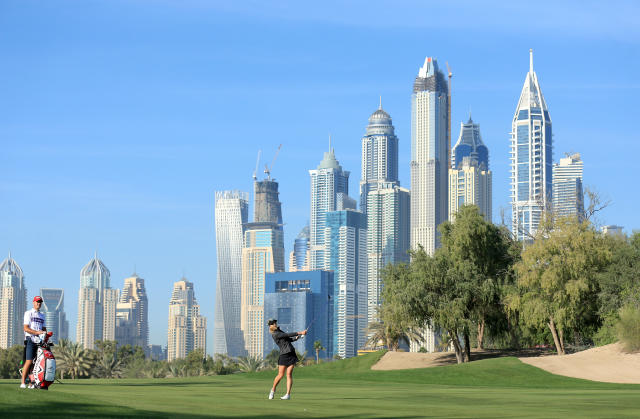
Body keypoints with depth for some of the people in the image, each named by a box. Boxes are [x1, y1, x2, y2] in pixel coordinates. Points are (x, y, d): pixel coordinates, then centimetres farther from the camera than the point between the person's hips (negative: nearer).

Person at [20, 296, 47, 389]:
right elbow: (26, 328, -6)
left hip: (40, 341, 6)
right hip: (30, 340, -6)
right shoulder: (28, 313, 4)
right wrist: (37, 332, -17)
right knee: (29, 361, -15)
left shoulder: (42, 316, 25)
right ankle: (23, 382, -14)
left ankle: (32, 383, -1)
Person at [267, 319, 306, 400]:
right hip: (284, 355, -7)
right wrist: (300, 333, -19)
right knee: (280, 375, -4)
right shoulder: (275, 334, -13)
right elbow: (288, 335, -19)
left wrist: (295, 338, 0)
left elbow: (288, 339, 20)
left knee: (289, 374, -2)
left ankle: (288, 394, -3)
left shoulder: (279, 331, 15)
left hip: (291, 354, 7)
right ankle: (273, 390, 21)